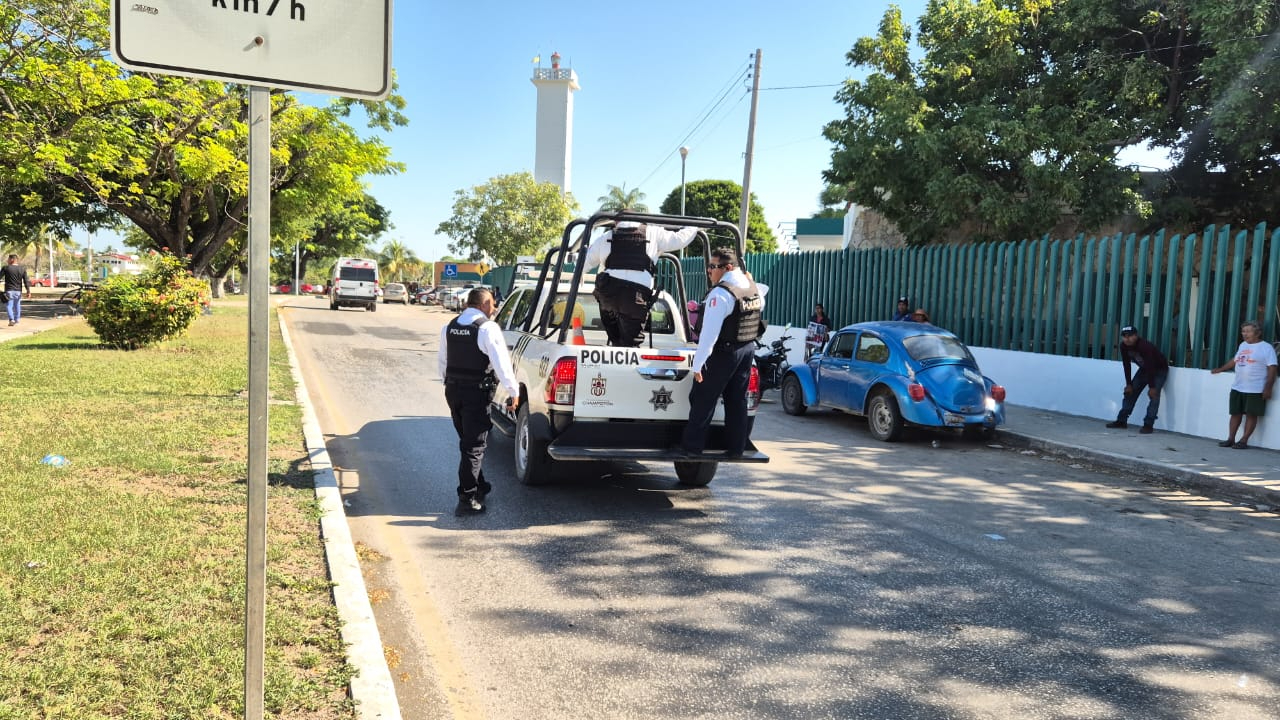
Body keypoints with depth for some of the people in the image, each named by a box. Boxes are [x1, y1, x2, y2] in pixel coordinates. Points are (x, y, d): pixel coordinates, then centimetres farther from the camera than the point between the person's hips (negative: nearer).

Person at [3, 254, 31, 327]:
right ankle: (17, 320, 22)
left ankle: (12, 319, -17)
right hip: (18, 291, 4)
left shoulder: (6, 268, -8)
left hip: (9, 290, -4)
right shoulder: (22, 269, 2)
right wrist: (28, 291, 2)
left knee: (9, 305, -2)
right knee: (17, 305, 14)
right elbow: (26, 281, 0)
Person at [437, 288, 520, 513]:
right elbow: (501, 363, -17)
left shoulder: (449, 327, 8)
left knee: (468, 440, 20)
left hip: (453, 390, 7)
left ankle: (478, 486, 34)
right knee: (474, 445, -3)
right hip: (476, 393, -7)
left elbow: (443, 362, 16)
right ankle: (467, 498, -4)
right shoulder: (488, 328, -14)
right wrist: (514, 391, -11)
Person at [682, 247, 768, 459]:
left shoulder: (721, 293, -20)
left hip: (723, 353, -8)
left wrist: (698, 363, -20)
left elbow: (709, 332, -23)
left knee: (703, 400, 1)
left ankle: (692, 446, 5)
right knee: (737, 400, 13)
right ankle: (736, 447, 16)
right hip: (748, 349, 8)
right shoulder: (755, 288, 5)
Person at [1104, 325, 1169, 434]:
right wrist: (1128, 384, -10)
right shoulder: (1123, 346, -17)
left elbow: (1150, 367, -34)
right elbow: (1127, 365, -9)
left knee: (1153, 394, -20)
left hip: (1159, 369, -7)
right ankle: (1122, 420, 8)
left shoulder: (1145, 346, -37)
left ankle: (1148, 425, -22)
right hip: (1144, 368, 7)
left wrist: (1152, 387, -30)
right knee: (1130, 391, 2)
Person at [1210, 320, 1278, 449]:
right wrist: (1220, 369, 33)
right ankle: (1231, 439, 12)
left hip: (1255, 390, -6)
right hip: (1237, 388, 7)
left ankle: (1244, 440, 2)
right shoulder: (1242, 345, 14)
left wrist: (1268, 388, -17)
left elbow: (1272, 369, -11)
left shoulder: (1266, 348, -7)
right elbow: (1235, 360, 29)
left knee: (1251, 415, -1)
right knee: (1236, 413, 8)